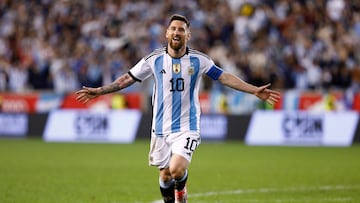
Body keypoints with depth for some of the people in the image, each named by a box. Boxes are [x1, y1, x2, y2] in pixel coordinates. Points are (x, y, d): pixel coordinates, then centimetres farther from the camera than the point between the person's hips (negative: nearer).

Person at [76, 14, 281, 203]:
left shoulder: (198, 60, -3)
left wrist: (255, 90, -7)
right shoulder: (154, 59, -1)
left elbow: (225, 77, 0)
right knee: (165, 175, 5)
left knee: (177, 169, -20)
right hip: (162, 128, 2)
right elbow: (128, 78, 7)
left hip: (187, 127, -2)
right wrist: (98, 91, 5)